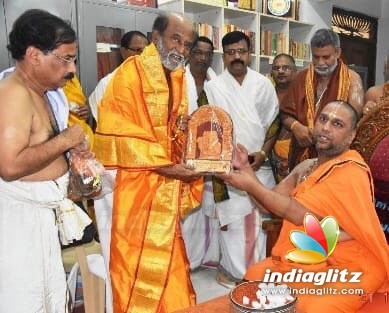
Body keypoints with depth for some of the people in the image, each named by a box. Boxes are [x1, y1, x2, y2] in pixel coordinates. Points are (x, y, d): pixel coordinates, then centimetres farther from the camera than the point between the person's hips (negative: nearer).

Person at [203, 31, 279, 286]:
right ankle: (233, 270, 15)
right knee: (231, 218, 0)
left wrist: (263, 152, -6)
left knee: (259, 217, 7)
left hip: (259, 164, 2)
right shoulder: (213, 87, 0)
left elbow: (273, 122, 7)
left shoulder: (263, 84, 6)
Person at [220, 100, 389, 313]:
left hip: (345, 269, -7)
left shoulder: (351, 174, -19)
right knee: (252, 279, 2)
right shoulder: (305, 167, 5)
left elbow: (302, 216, -24)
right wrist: (246, 169, -9)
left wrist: (252, 186, -22)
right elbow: (272, 203, 4)